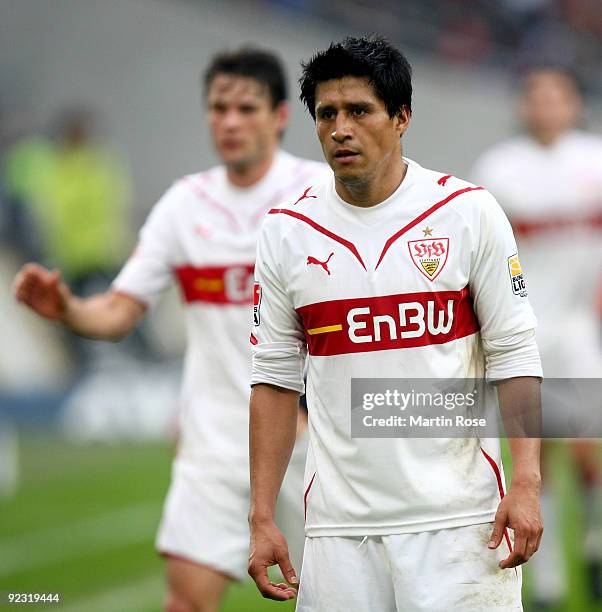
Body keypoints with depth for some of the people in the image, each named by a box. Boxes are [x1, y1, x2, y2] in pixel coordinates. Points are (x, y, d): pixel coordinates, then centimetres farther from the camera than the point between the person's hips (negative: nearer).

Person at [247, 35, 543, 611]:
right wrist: (262, 518, 3)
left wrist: (525, 482, -9)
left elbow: (514, 355, 1)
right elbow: (276, 378, 9)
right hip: (339, 522, 2)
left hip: (459, 519, -2)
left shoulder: (468, 212, 1)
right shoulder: (285, 230, 6)